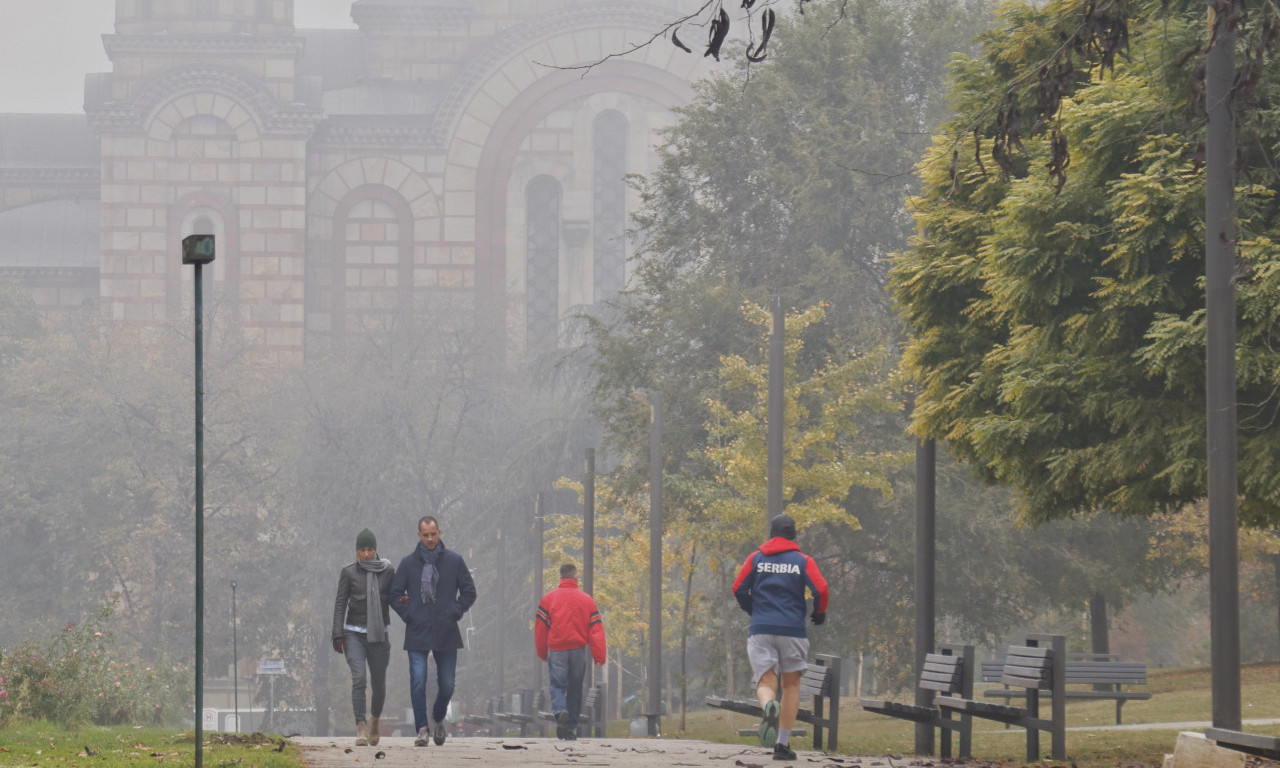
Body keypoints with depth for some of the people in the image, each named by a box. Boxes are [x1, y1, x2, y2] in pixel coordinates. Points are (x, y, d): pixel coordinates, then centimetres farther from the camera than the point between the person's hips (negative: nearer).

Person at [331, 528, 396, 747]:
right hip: (354, 634, -2)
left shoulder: (387, 571, 6)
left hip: (379, 635, 2)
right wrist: (338, 635, -5)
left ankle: (374, 721, 34)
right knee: (358, 678, -17)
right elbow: (340, 604, 2)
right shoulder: (349, 572, 2)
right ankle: (361, 729, -17)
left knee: (379, 684, 7)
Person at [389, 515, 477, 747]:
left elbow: (469, 592, 11)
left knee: (447, 684, 6)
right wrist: (408, 615, -1)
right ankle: (422, 728, -6)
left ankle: (438, 719, 31)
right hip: (417, 634, -1)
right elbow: (395, 595, 11)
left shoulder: (454, 561, 5)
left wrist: (455, 613, 0)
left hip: (446, 633, 1)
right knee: (418, 682, -10)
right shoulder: (408, 563, 4)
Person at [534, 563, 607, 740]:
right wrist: (599, 656, 0)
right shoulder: (586, 600, 4)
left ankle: (560, 711, -31)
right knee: (575, 688, 11)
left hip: (556, 650, -1)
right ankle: (571, 728, 12)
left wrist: (542, 653, 14)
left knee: (557, 685, -1)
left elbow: (540, 627, 2)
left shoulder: (548, 599, 1)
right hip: (579, 650, 1)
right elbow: (596, 629, 0)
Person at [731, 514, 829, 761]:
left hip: (760, 630, 0)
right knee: (791, 684, 13)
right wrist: (819, 613, 13)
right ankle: (783, 744, 8)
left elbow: (739, 590, 3)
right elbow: (821, 589, -7)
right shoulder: (802, 561, 5)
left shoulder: (756, 558, 8)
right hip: (793, 629, 0)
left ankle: (769, 706, -39)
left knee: (765, 683, -1)